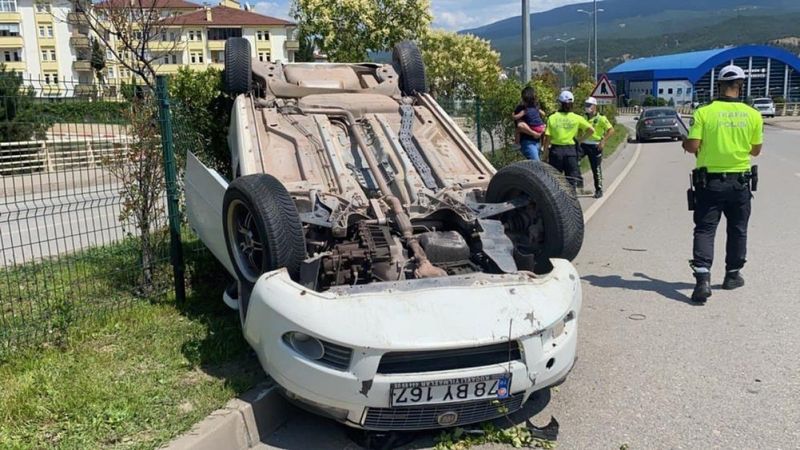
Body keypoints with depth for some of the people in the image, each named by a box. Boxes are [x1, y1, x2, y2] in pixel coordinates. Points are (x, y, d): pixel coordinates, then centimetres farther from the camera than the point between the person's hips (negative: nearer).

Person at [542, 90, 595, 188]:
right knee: (572, 180, 6)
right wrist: (580, 139, 6)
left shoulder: (552, 118, -2)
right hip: (571, 150, 0)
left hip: (556, 150, 0)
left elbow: (547, 138, -4)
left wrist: (546, 154, 3)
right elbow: (591, 130, -8)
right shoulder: (576, 118, -1)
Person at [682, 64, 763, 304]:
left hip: (709, 181, -2)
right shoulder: (753, 115, -3)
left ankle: (703, 278, -15)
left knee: (705, 230, 0)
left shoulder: (704, 112, -10)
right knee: (737, 230, 17)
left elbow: (692, 146, -14)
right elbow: (756, 150, 6)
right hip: (739, 181, 2)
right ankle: (732, 275, 30)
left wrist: (685, 143, 8)